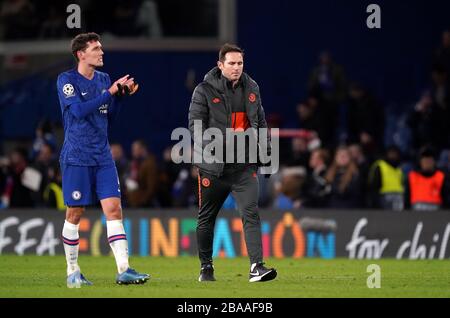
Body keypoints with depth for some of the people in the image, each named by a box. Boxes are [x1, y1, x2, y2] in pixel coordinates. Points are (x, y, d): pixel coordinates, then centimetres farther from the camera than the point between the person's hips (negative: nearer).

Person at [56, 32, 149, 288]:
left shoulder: (104, 79, 12)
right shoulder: (66, 80, -6)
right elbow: (79, 110, -20)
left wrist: (121, 94, 0)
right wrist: (111, 92, -18)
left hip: (103, 156, 5)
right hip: (77, 158, -5)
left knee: (114, 208, -6)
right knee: (75, 214, 1)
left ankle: (123, 270, -10)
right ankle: (73, 272, 14)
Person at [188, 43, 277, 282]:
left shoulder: (251, 89, 9)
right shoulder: (205, 90, -5)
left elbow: (261, 123, 19)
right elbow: (195, 126, -10)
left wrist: (266, 151, 13)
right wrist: (227, 137, -17)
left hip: (244, 166, 2)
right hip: (213, 166, -2)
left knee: (251, 213, -13)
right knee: (206, 218, 10)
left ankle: (256, 267, -20)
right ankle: (206, 267, 26)